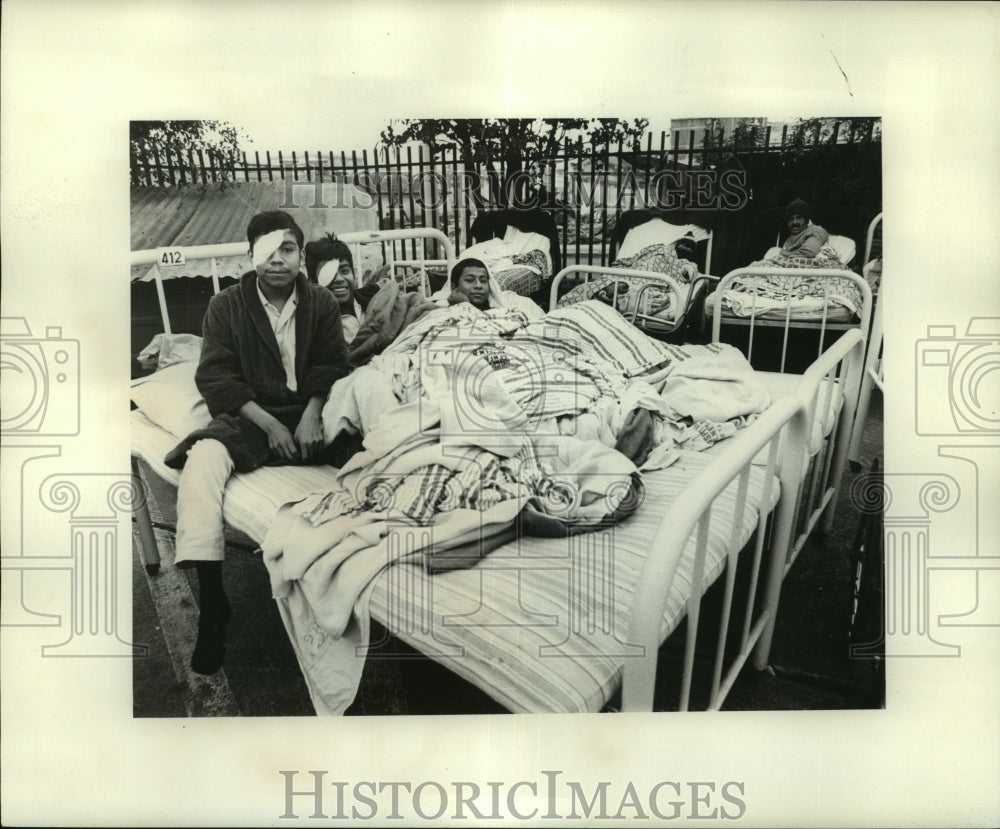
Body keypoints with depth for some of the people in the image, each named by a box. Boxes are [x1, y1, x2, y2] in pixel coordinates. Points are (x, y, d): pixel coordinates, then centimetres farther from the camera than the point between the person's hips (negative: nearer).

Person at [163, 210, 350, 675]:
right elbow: (215, 377, -4)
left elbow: (333, 366, 2)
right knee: (204, 456, -31)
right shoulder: (226, 307, 4)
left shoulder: (321, 303, 8)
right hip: (248, 418, -1)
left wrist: (312, 413, -18)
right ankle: (211, 598, -29)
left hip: (309, 414, 1)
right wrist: (270, 424, -16)